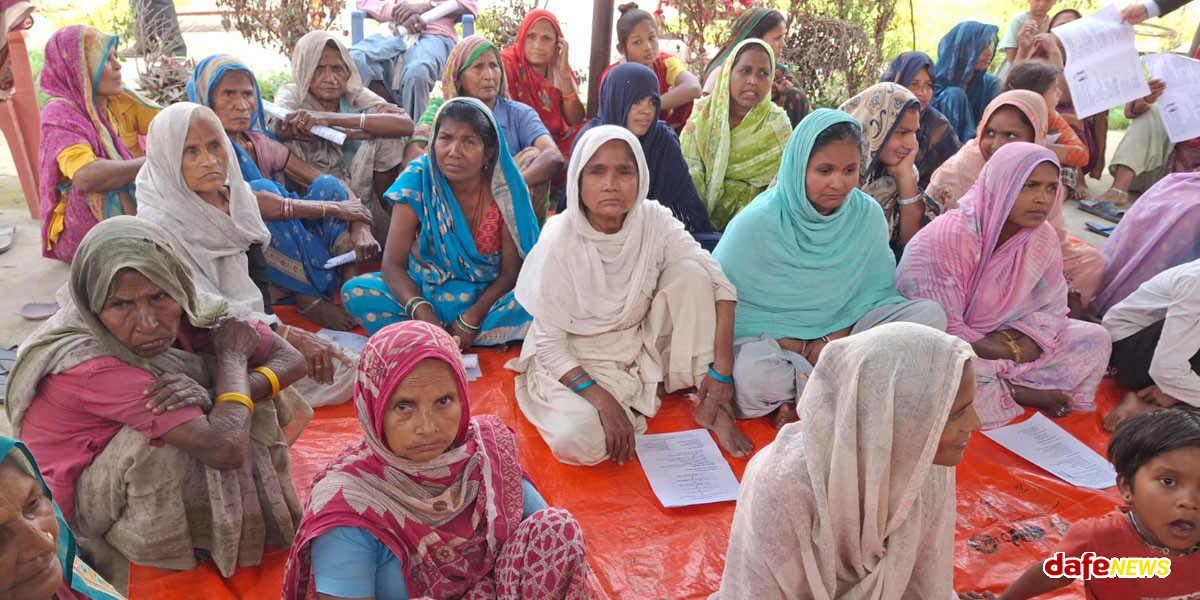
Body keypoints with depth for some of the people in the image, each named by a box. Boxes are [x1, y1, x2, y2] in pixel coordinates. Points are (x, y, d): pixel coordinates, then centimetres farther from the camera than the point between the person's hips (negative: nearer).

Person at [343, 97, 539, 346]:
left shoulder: (506, 190, -15)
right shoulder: (418, 179, -14)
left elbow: (511, 272, -11)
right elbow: (393, 264, -17)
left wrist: (470, 319, -25)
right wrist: (422, 313, -34)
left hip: (487, 297, -1)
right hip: (426, 291, 1)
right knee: (355, 291, -23)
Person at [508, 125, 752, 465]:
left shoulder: (653, 220, -13)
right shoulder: (560, 242, -21)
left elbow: (719, 282, -15)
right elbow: (549, 343, -17)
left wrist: (722, 369, -23)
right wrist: (601, 399, -29)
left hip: (641, 348, 3)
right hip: (572, 362, -3)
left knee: (689, 271, -19)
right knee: (579, 440, -32)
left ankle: (710, 405, -9)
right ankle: (656, 390, -2)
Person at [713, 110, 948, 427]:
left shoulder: (868, 215, -3)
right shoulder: (757, 222, -14)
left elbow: (877, 291, 2)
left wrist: (834, 339, -16)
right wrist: (796, 347, -18)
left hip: (841, 336, 4)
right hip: (770, 340, -4)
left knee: (930, 314, -14)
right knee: (750, 372, -38)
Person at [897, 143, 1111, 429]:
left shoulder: (1044, 238, -5)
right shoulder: (945, 237, -24)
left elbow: (1051, 310, 3)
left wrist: (1021, 342, -18)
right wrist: (1011, 351, -18)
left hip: (1010, 341, 7)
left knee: (1095, 338, -1)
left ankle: (999, 390, -12)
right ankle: (1024, 393, -11)